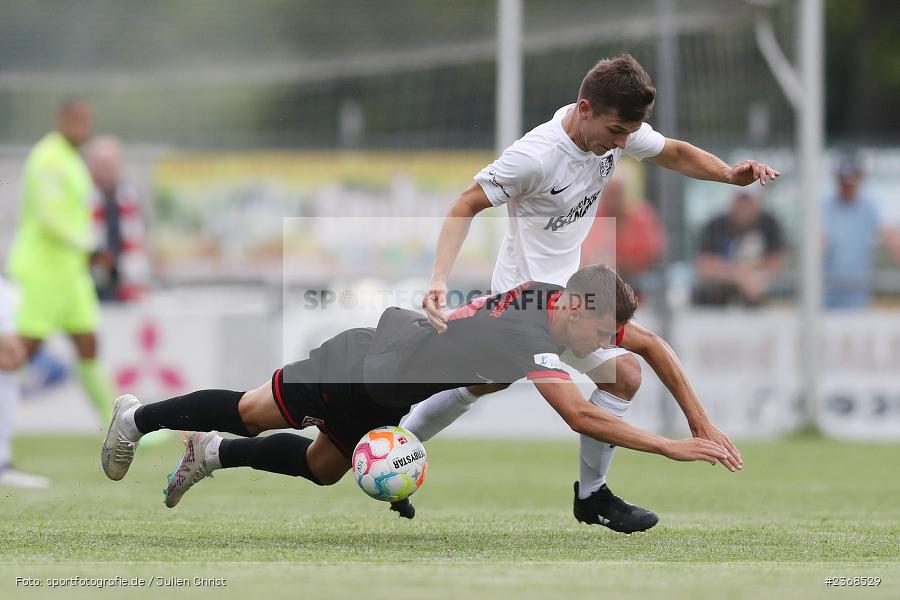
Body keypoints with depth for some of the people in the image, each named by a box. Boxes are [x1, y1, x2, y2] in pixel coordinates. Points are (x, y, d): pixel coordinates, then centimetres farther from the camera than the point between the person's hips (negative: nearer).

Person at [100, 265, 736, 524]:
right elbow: (580, 416, -46)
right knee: (249, 415, 13)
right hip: (359, 366, -8)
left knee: (323, 468, 24)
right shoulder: (528, 337, -36)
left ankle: (213, 455, 40)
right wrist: (672, 447, -47)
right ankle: (139, 417, 34)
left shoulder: (551, 296, -11)